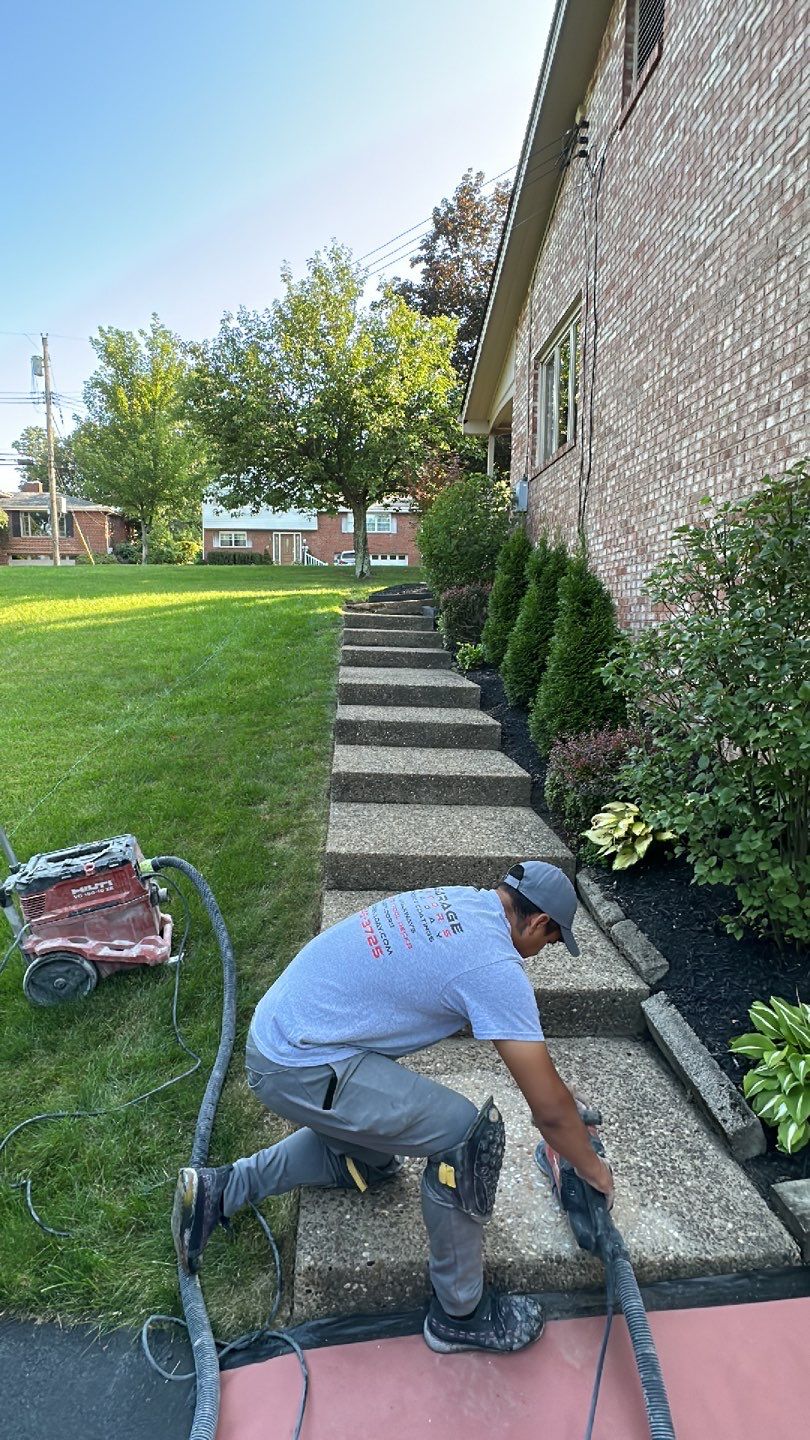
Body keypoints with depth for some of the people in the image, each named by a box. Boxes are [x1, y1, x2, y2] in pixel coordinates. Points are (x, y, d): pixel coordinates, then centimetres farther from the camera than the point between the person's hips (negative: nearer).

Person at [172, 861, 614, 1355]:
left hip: (277, 1031, 9)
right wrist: (592, 1167, 9)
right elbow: (549, 1110, -10)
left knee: (371, 1161, 28)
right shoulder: (495, 966, -17)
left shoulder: (459, 899, 8)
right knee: (469, 1137, -7)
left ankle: (220, 1189, 30)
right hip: (302, 1069, -9)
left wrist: (548, 1077, 32)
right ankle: (460, 1312, 14)